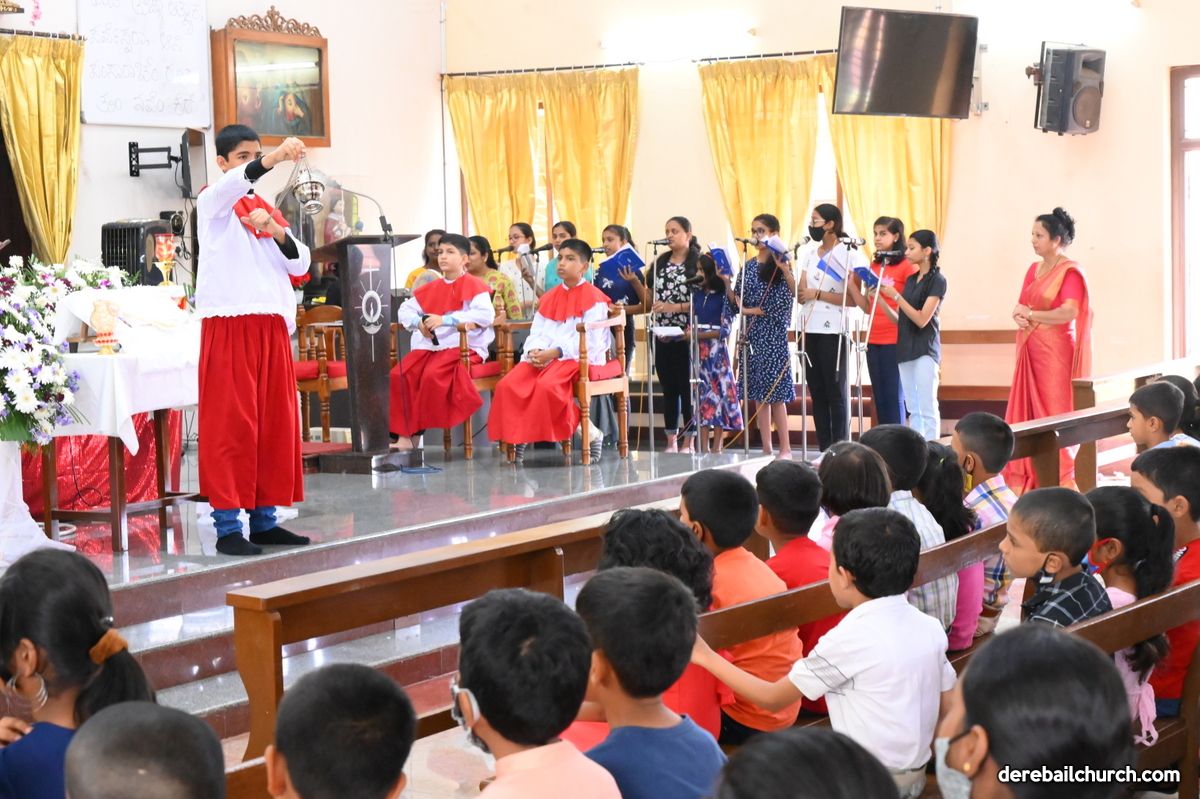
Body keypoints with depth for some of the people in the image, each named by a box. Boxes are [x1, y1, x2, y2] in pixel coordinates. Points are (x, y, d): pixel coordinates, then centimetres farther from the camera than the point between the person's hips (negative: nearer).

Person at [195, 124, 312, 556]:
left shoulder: (268, 209, 19)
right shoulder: (213, 202, 2)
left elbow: (300, 265, 12)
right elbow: (235, 182, -23)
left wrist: (276, 231, -6)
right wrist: (275, 158, -40)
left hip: (272, 326, 6)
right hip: (228, 324, -6)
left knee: (275, 422, 6)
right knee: (230, 423, -7)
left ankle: (264, 518, 14)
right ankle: (227, 525, -5)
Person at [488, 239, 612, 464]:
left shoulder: (593, 298, -1)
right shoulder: (549, 297, 20)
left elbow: (590, 340, -11)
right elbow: (537, 332, 13)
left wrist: (555, 352, -20)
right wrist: (534, 351, -11)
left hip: (579, 357, -6)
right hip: (543, 357, 6)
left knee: (547, 385, -35)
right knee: (507, 385, -20)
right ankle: (518, 435, -9)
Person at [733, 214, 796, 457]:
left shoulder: (780, 264, -4)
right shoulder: (748, 266, 12)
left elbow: (795, 292, -17)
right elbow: (737, 300, 14)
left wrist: (785, 268, -28)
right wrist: (747, 310, -5)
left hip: (773, 334, -6)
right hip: (752, 334, 6)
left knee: (775, 393, -7)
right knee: (758, 393, 6)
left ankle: (786, 448, -1)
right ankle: (766, 449, 11)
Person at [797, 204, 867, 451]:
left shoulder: (849, 256, -6)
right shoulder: (810, 255, 15)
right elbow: (801, 294, 6)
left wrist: (818, 294, -12)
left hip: (833, 331, -7)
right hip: (810, 329, 7)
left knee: (836, 392, -4)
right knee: (817, 391, 7)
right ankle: (824, 449, 11)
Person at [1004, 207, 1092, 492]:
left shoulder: (1070, 272, -9)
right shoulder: (1033, 269, 15)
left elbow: (1069, 312, -20)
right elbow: (1021, 306, 16)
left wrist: (1031, 314, -10)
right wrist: (1019, 316, -7)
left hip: (1054, 350, -7)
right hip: (1030, 349, 7)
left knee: (1054, 412, -4)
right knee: (1027, 412, 4)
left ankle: (1059, 482, 1)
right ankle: (1029, 479, 7)